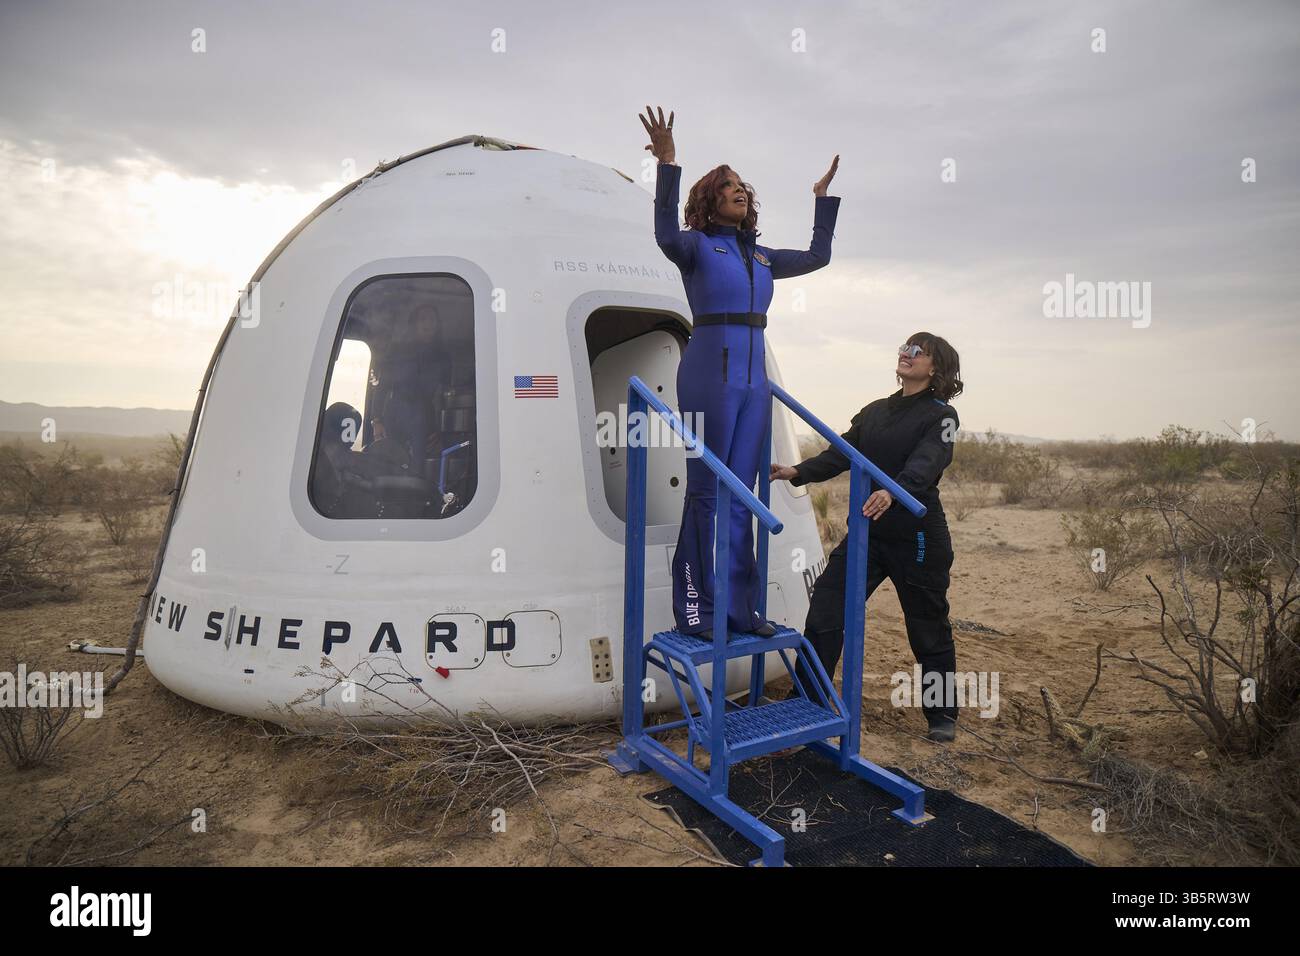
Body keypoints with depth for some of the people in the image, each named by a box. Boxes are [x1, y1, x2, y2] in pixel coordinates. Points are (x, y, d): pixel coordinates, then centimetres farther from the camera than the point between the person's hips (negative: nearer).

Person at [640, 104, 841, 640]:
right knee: (707, 490, -5)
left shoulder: (760, 256, 20)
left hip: (754, 377, 6)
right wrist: (668, 167, -27)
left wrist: (824, 199, 33)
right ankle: (694, 610, 3)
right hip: (710, 371, -6)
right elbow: (666, 236, -21)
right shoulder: (697, 245, 2)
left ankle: (740, 608, 13)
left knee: (741, 494, 7)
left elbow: (818, 256, 31)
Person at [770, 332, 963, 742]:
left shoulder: (941, 416, -7)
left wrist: (893, 492, -45)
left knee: (929, 628, 9)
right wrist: (797, 472, -11)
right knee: (824, 612, 0)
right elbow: (841, 454, 5)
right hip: (866, 531, 6)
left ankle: (943, 716, 29)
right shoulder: (875, 411, 13)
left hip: (918, 538, -5)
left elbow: (925, 465, -25)